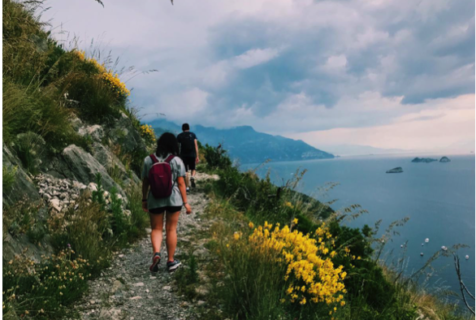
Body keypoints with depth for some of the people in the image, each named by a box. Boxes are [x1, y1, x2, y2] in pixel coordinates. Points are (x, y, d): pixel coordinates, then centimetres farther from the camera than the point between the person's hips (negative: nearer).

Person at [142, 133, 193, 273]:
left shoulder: (148, 160, 1)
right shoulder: (177, 161, -5)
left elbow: (145, 182, 3)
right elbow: (181, 183, -6)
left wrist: (144, 199, 13)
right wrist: (185, 202, -1)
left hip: (155, 199, 1)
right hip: (174, 199, -1)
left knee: (156, 229, 13)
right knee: (171, 229, 8)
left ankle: (156, 253, -10)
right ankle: (171, 261, 16)